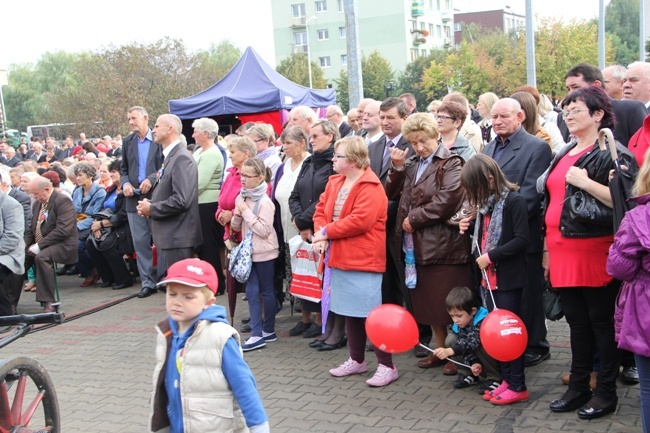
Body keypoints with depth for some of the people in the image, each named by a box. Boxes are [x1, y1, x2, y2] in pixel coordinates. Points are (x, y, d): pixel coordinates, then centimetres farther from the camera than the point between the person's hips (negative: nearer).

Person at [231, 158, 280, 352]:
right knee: (251, 292, 3)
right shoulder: (241, 198, 6)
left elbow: (264, 230, -22)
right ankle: (257, 334, 5)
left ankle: (268, 330, 17)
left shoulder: (264, 202, -16)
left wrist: (246, 212, -19)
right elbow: (236, 227, 13)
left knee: (266, 291, 6)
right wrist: (237, 215, -8)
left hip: (264, 252, -7)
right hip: (249, 251, 7)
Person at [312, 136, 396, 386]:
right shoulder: (335, 182, 11)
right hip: (339, 258, 9)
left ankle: (387, 366, 6)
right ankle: (356, 361, 30)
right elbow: (321, 210, 13)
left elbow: (360, 220, -25)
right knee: (349, 311, 16)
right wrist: (320, 235, -7)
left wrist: (327, 232, -17)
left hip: (363, 261, -9)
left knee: (371, 314, -5)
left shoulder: (370, 187, -16)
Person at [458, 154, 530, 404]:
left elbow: (521, 240, -19)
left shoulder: (513, 200, -14)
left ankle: (518, 387, 9)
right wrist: (468, 228, 0)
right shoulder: (486, 203, 10)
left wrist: (491, 256, -19)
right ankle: (507, 380, 23)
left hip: (508, 278, -8)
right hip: (490, 277, 8)